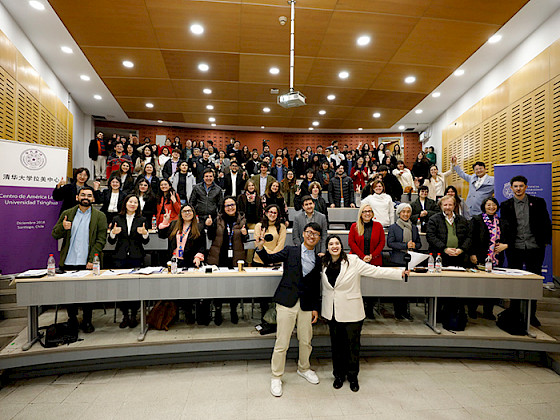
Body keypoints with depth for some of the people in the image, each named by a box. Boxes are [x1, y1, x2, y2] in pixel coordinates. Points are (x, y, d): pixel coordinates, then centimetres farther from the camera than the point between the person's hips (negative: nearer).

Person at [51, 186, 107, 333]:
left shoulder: (100, 216, 2)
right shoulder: (66, 214, 10)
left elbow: (101, 240, -3)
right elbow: (54, 234, 10)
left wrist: (92, 260, -12)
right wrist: (63, 227, -13)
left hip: (88, 263, -2)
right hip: (68, 262, 2)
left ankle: (87, 321, 21)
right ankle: (72, 319, 30)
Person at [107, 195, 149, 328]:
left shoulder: (142, 220, 6)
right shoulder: (117, 219, 8)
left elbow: (145, 242, 3)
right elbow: (111, 242, 7)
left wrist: (145, 233, -18)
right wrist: (113, 233, -14)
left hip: (136, 257, -1)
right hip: (120, 257, 1)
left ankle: (134, 315, 13)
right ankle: (125, 316, 16)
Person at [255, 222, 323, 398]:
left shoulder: (318, 260, 7)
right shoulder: (290, 251, -1)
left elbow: (316, 287, 10)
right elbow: (269, 259, -8)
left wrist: (315, 308, 7)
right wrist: (260, 248, -26)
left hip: (306, 305, 4)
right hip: (287, 303, -3)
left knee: (306, 341, 17)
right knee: (281, 343, 3)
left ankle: (303, 368, 44)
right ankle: (276, 377, 25)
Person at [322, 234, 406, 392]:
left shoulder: (353, 261, -11)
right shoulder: (324, 264, 2)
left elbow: (375, 271, -13)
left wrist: (400, 273, -18)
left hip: (351, 312, -3)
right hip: (332, 312, 3)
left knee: (353, 344, 8)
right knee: (336, 344, 13)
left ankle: (353, 376, 30)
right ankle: (339, 375, 32)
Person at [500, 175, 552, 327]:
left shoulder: (538, 202, 5)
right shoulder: (506, 205, 5)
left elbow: (546, 223, 7)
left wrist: (546, 241, 2)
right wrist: (505, 243, -5)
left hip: (534, 248, 0)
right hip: (514, 249, 0)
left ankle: (531, 314, 20)